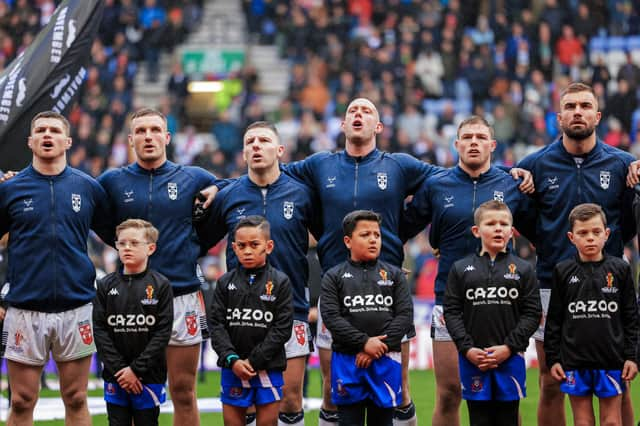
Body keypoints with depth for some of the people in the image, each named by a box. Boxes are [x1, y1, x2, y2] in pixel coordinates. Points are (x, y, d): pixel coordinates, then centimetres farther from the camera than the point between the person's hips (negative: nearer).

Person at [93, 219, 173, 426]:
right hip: (115, 376, 2)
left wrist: (136, 369, -13)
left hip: (149, 377, -2)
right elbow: (99, 330, -1)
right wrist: (118, 369, -11)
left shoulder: (161, 286, -2)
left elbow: (163, 332, -7)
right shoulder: (105, 285, 4)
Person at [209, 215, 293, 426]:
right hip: (232, 369, 2)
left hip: (267, 370, -2)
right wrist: (232, 360, -15)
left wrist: (253, 361, -13)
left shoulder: (280, 282, -2)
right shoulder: (225, 283, 4)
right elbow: (217, 325, -1)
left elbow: (283, 328, -7)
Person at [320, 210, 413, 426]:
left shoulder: (395, 275, 9)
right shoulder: (334, 277, 5)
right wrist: (364, 343, -16)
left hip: (386, 361, 1)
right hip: (347, 361, -1)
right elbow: (331, 317, -6)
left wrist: (378, 348, -12)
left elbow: (405, 315, -1)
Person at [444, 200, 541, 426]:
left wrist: (509, 347, -11)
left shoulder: (523, 269, 4)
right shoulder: (460, 269, 5)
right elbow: (452, 312, 2)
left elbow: (532, 314, -1)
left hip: (510, 358, 0)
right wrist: (467, 349, -10)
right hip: (472, 359, 0)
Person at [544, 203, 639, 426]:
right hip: (575, 361, 1)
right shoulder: (563, 272, 2)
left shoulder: (620, 269, 1)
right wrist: (552, 359, 2)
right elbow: (554, 320, 6)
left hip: (611, 360, -1)